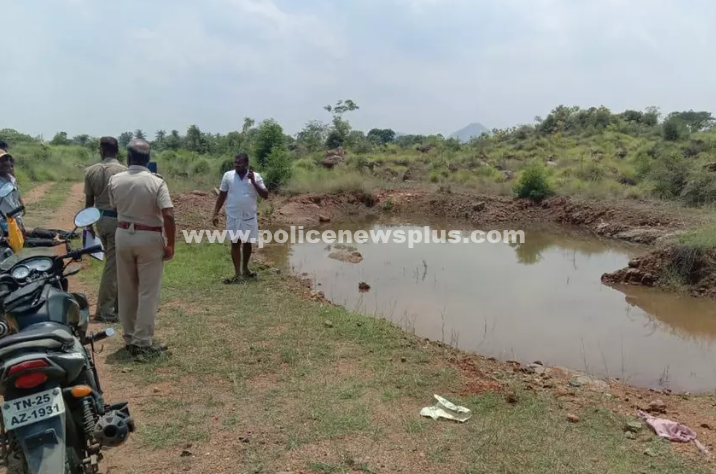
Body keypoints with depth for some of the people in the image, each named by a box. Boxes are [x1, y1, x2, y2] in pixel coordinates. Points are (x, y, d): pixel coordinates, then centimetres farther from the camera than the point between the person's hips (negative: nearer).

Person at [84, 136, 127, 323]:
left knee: (114, 263, 19)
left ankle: (117, 303, 28)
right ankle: (104, 311, 4)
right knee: (112, 265, 0)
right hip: (117, 220, -6)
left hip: (99, 219, 6)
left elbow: (88, 202, 8)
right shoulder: (124, 171, -10)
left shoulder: (91, 171, 5)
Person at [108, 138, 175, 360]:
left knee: (126, 290, 14)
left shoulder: (115, 180, -2)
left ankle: (130, 338, 24)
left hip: (123, 235, 4)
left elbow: (115, 207, 13)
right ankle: (143, 343, 4)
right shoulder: (156, 181, -13)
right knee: (148, 292, 2)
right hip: (149, 238, -4)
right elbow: (168, 215, -21)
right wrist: (170, 244, -12)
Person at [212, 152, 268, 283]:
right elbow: (222, 196, 5)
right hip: (233, 217, 0)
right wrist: (215, 213, 1)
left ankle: (245, 269, 30)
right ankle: (237, 273, 9)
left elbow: (265, 195, -10)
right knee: (235, 243, 3)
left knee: (247, 243, 13)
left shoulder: (256, 176, -5)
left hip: (250, 217, 0)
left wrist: (254, 182, -20)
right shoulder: (228, 175, -2)